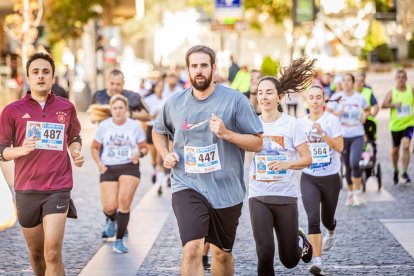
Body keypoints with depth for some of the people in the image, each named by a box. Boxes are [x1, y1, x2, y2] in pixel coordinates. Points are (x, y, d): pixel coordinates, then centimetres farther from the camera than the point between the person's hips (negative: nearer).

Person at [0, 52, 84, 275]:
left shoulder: (66, 107, 6)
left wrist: (76, 153, 2)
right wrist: (20, 150, -17)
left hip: (58, 188, -1)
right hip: (26, 190, 1)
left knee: (52, 254, -13)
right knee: (36, 254, 12)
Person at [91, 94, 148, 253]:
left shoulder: (135, 126, 1)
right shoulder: (104, 126, 2)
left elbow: (144, 148, 9)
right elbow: (94, 147, 13)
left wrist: (139, 153, -14)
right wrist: (99, 164, -3)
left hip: (129, 167, -1)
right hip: (108, 169, 1)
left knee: (124, 202, -16)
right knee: (110, 207, -10)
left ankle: (119, 241, -5)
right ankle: (111, 219, 31)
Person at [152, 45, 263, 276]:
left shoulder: (235, 100, -6)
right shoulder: (175, 103, 2)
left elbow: (257, 143, -6)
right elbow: (158, 132, 23)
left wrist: (226, 133, -21)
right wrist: (165, 154, 4)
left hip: (226, 190, 0)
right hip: (188, 187, 0)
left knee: (222, 253, 17)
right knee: (192, 249, -20)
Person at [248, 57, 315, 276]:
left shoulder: (290, 124, -5)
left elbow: (307, 159, -4)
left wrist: (287, 164, -22)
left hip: (286, 195, -1)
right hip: (258, 196, 1)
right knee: (265, 253, -13)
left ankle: (301, 241, 43)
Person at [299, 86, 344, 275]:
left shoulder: (332, 121, -7)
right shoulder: (301, 123, 2)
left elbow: (339, 147, -15)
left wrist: (322, 133, -24)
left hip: (330, 178, -1)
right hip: (308, 179, 1)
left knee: (326, 219, 14)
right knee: (313, 218, -16)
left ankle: (331, 230, 52)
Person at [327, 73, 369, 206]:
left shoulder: (359, 98, 2)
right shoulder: (336, 97, -2)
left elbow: (367, 110, 21)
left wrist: (364, 117, 3)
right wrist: (337, 113, -21)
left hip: (357, 135, -1)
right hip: (342, 135, 1)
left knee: (354, 163, -17)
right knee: (347, 166, 8)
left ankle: (357, 192, 1)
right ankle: (350, 192, 25)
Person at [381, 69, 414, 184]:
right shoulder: (392, 92, -5)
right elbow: (384, 105, -16)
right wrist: (393, 105, -31)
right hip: (395, 125, 1)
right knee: (395, 150, 12)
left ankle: (404, 173, -12)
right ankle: (396, 171, 36)